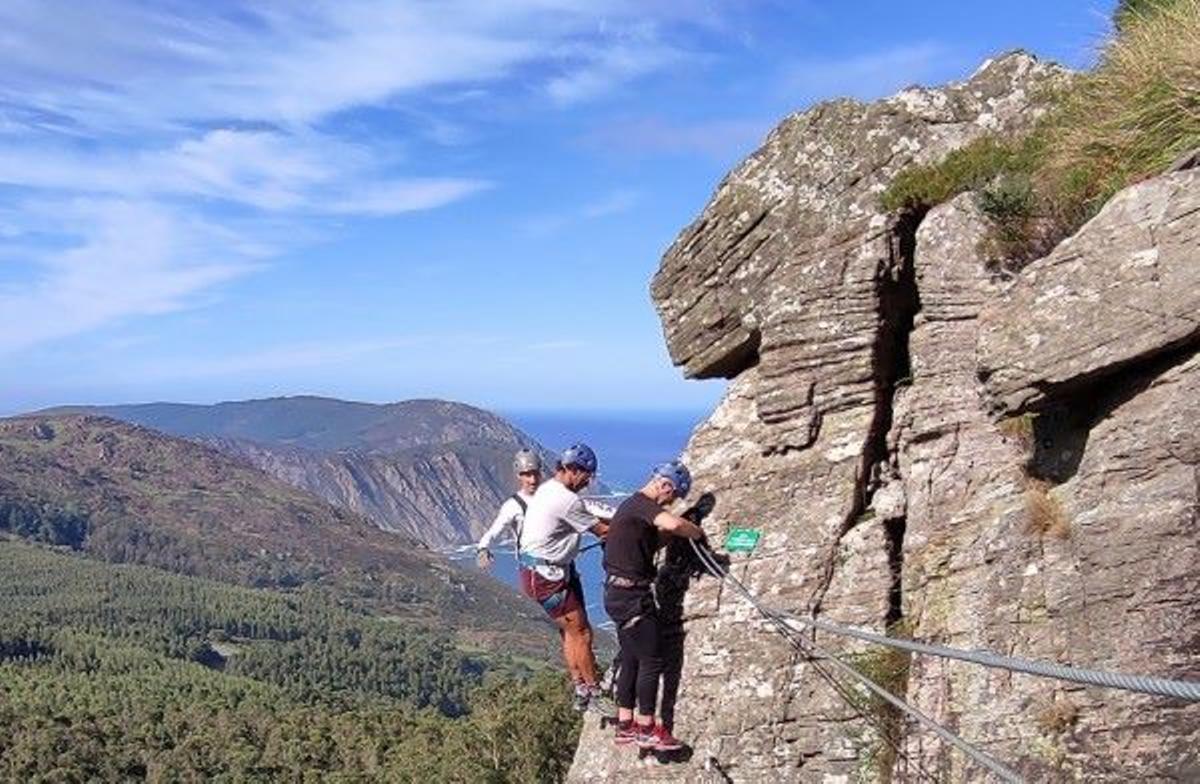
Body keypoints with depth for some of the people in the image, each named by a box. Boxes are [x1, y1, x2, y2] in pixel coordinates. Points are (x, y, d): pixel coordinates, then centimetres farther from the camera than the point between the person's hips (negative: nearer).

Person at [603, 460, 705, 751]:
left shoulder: (634, 505, 17)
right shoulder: (642, 505, -15)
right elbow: (674, 523, -33)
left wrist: (674, 535, 8)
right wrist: (697, 533, -15)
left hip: (620, 594, 10)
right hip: (632, 595, -10)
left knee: (631, 660, 15)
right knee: (651, 661, -4)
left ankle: (625, 725, 20)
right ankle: (647, 730, 2)